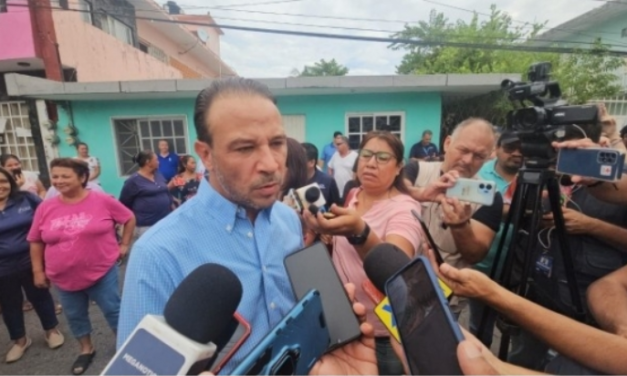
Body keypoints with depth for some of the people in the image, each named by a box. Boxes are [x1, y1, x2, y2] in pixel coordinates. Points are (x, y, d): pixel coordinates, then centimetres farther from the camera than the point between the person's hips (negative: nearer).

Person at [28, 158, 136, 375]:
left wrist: (124, 245, -2)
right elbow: (36, 242, 7)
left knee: (113, 310, 9)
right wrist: (38, 271, 6)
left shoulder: (102, 201, -13)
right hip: (64, 277, 4)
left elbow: (129, 218, -1)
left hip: (102, 272, -3)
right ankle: (86, 350, 42)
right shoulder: (45, 208, -3)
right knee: (75, 315, 20)